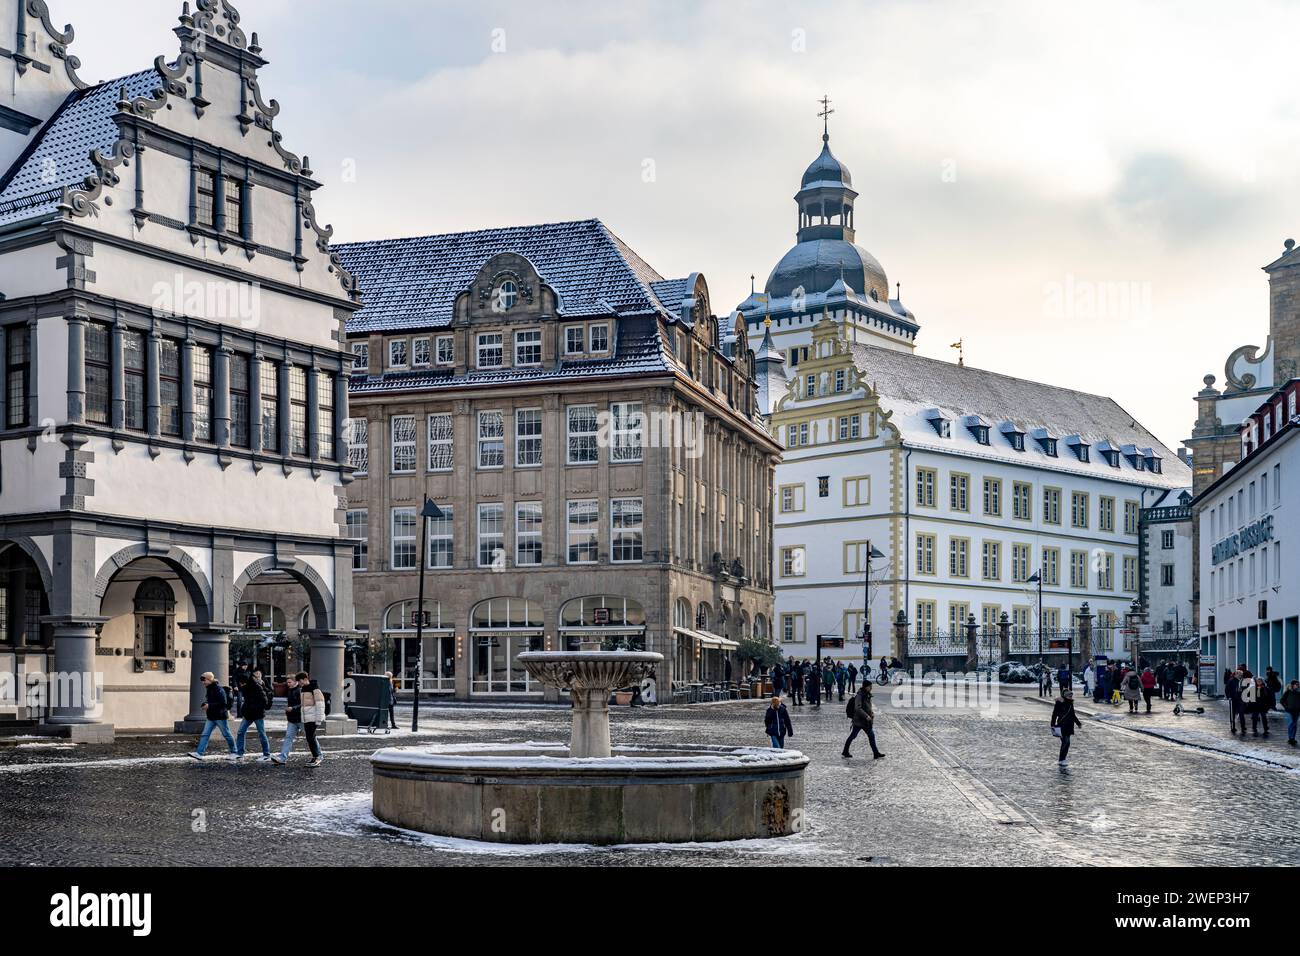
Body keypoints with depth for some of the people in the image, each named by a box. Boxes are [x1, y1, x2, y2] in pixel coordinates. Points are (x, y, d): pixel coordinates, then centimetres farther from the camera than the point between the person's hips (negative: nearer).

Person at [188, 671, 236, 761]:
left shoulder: (219, 689, -18)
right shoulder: (209, 689, 10)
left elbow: (223, 703, -23)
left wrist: (209, 706, -23)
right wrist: (206, 704, 5)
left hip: (220, 716, -8)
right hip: (211, 717, 8)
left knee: (226, 734, 4)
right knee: (205, 734, -1)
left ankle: (233, 753, 17)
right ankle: (199, 753, -5)